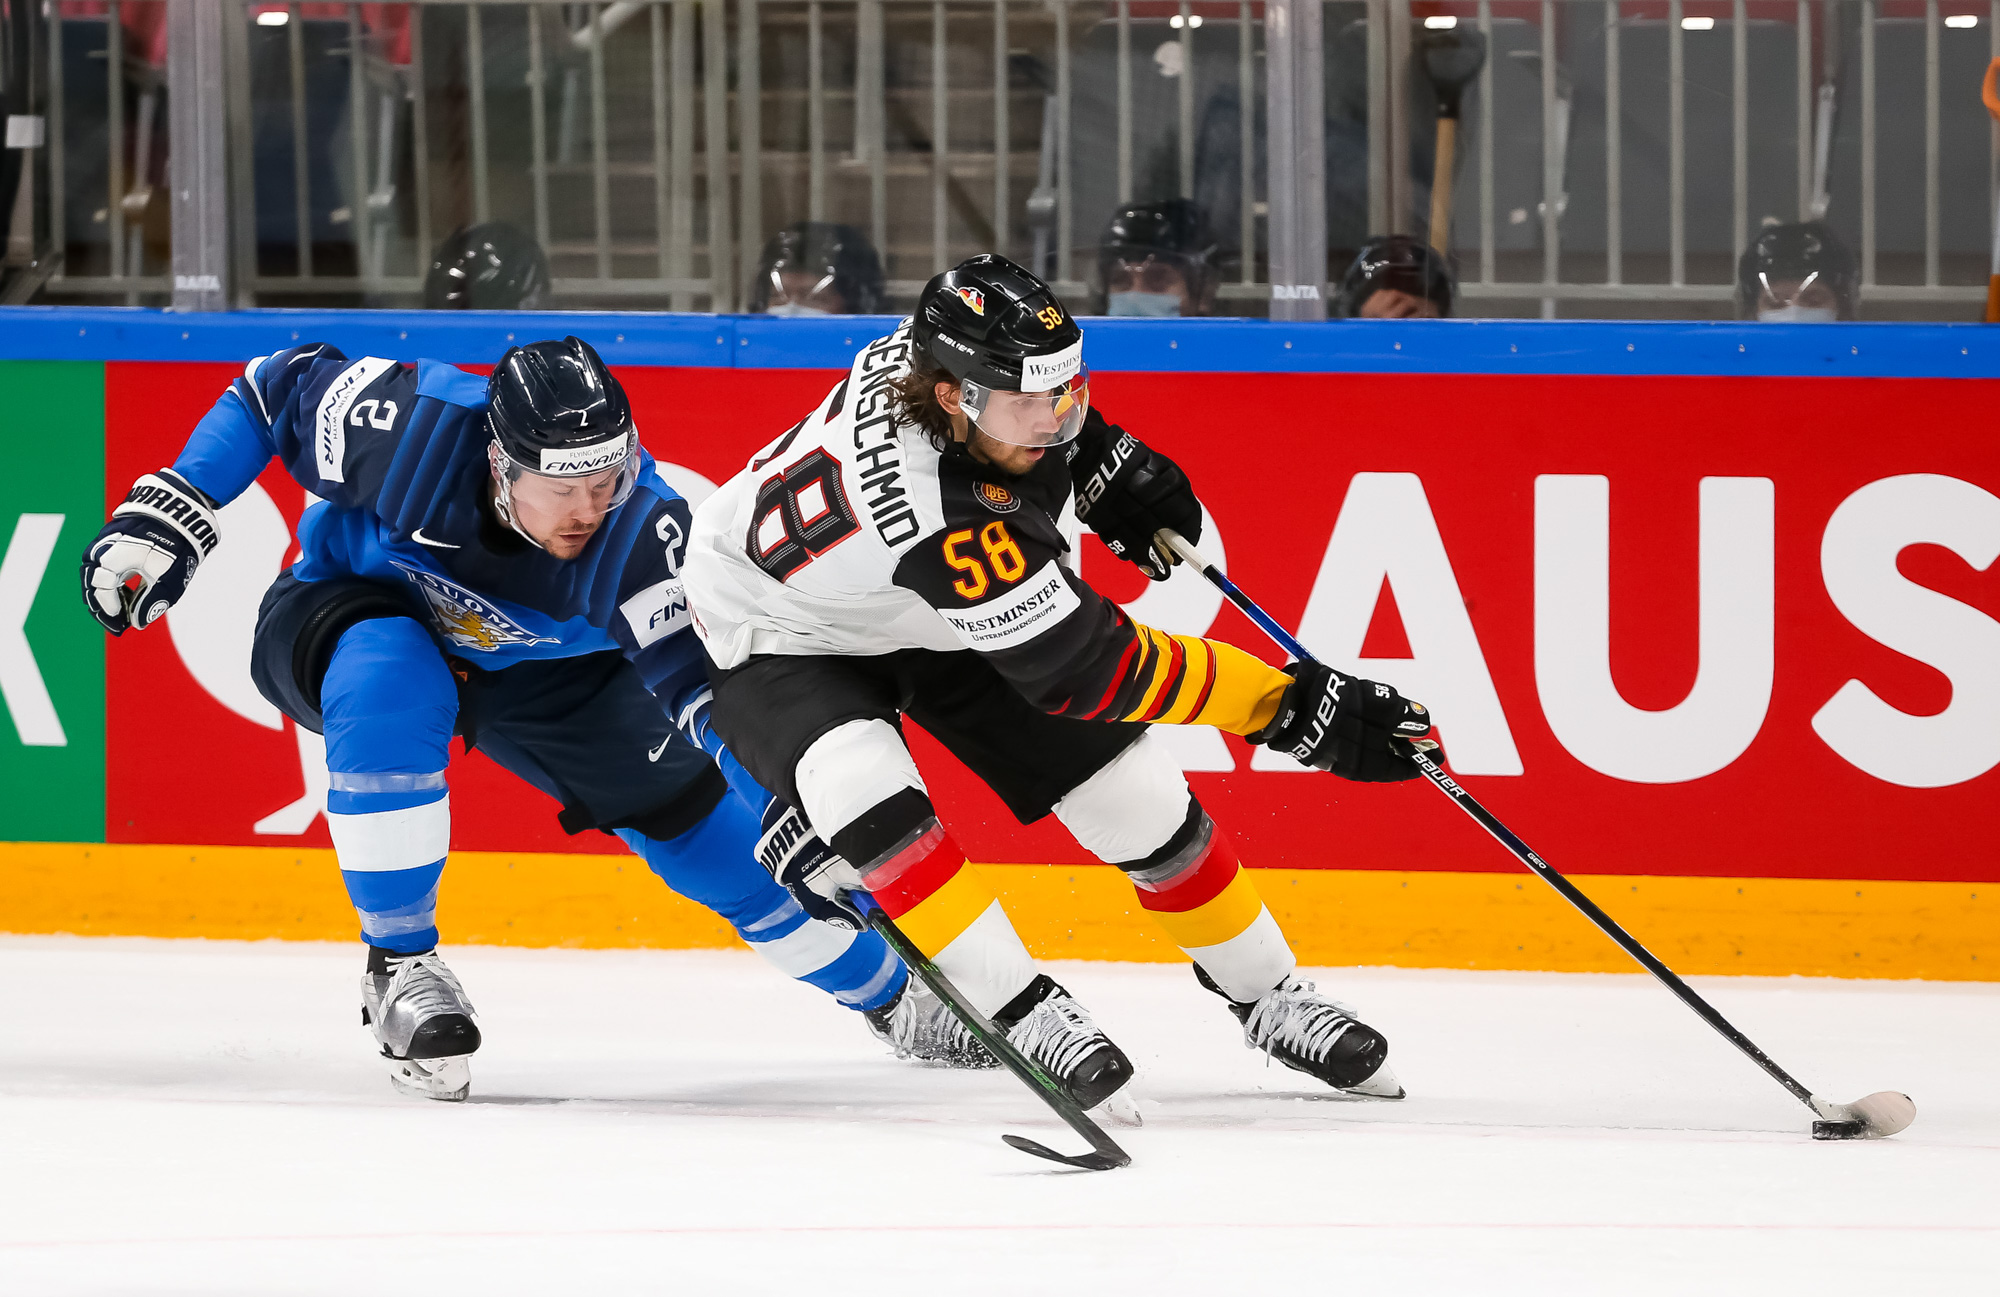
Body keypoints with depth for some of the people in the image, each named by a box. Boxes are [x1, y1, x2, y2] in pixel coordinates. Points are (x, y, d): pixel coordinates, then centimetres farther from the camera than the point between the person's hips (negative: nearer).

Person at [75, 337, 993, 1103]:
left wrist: (775, 792, -53)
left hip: (544, 669, 2)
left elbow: (708, 673, -37)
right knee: (391, 689, -39)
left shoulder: (642, 533, -33)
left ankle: (889, 995, 23)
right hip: (349, 613, -2)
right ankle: (399, 967, -23)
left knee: (707, 822, -2)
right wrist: (169, 510, -21)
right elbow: (281, 388, -19)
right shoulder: (412, 429, -36)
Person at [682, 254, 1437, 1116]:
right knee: (861, 781, -37)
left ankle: (1264, 995, 17)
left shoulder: (946, 345, -25)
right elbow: (1096, 668, -40)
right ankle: (1024, 1014, -27)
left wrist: (1108, 464, 0)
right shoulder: (940, 518, -44)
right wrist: (1296, 707, -41)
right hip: (784, 635, -7)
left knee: (1126, 784, 0)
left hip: (949, 619, 7)